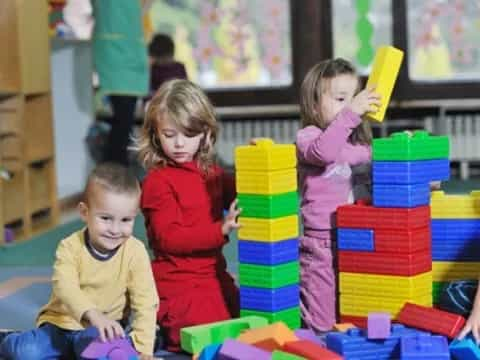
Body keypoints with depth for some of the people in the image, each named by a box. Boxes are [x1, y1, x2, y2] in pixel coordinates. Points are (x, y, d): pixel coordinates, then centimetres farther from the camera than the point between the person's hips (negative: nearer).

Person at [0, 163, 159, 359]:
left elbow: (145, 302, -11)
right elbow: (65, 287, -30)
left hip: (105, 329, -1)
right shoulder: (71, 247, -14)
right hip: (62, 323, 1)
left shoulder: (135, 252, -11)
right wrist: (93, 314, -50)